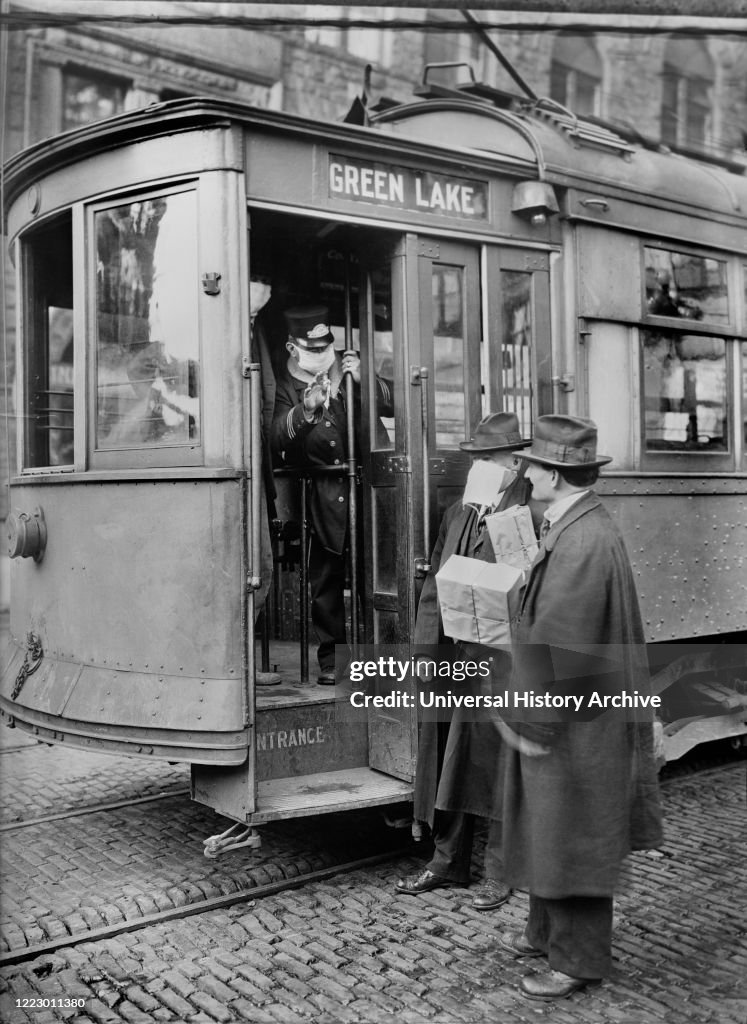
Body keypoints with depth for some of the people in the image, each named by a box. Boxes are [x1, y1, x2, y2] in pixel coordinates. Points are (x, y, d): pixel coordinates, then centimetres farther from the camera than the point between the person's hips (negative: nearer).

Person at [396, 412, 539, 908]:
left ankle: (499, 871, 22)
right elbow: (434, 586, 13)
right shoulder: (457, 513, 11)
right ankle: (448, 859, 31)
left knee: (497, 763, 6)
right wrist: (426, 649, 6)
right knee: (447, 762, 15)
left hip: (499, 666, -6)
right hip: (449, 663, 7)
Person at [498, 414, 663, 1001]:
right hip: (559, 709, 10)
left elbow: (560, 643, -25)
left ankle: (579, 961, 22)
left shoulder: (584, 540, -25)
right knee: (547, 830, 21)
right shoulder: (568, 526, 7)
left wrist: (536, 721, -18)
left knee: (570, 836, 5)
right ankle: (548, 931, 38)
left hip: (576, 723, -10)